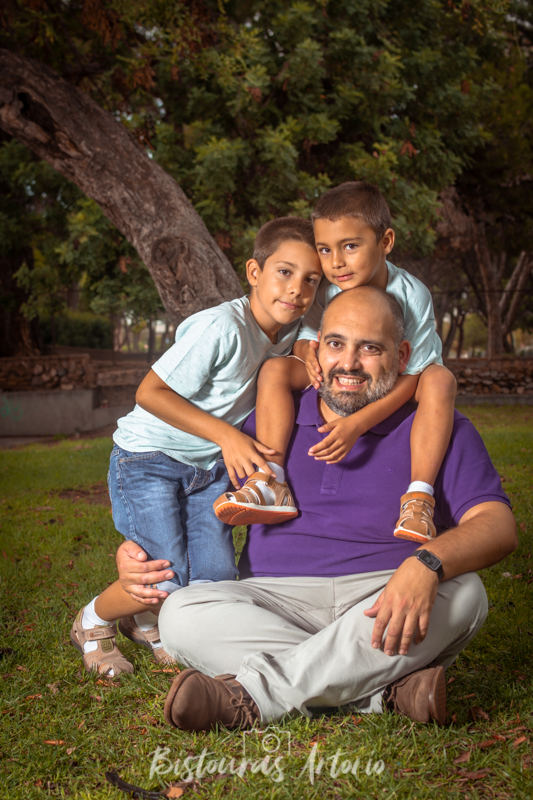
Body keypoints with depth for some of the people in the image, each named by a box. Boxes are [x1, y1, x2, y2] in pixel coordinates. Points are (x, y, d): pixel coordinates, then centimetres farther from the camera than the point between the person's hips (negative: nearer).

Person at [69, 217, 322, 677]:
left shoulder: (289, 330, -4)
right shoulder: (222, 327, -27)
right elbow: (150, 392, -23)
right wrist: (225, 434, -25)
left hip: (210, 467, 7)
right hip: (149, 457, -7)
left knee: (216, 583, -5)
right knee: (168, 584, -16)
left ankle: (144, 621, 28)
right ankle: (93, 620, 17)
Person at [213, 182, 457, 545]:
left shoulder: (411, 294, -25)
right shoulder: (328, 290, -14)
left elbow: (410, 376, -28)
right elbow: (306, 336, -5)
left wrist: (356, 424, -40)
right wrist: (309, 353, -34)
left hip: (395, 395, -3)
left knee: (440, 379, -35)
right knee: (275, 369, -20)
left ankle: (419, 497, -39)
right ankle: (272, 484, -32)